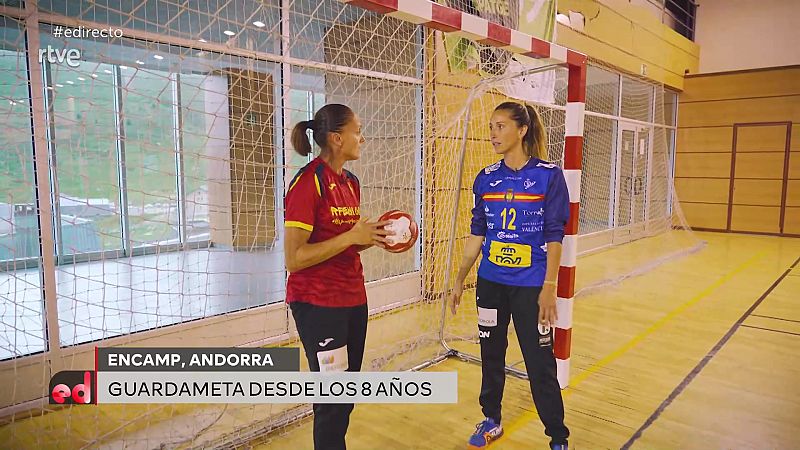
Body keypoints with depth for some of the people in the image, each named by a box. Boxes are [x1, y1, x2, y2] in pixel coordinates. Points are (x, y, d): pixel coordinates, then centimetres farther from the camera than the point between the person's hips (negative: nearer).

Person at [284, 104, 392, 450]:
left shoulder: (351, 182, 9)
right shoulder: (308, 182, -16)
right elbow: (294, 259, -20)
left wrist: (372, 236, 1)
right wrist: (352, 237, -21)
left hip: (353, 300, 8)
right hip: (318, 304, -8)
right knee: (332, 397, 3)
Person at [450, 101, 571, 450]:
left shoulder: (548, 175, -7)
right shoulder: (485, 178, 4)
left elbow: (554, 236, -8)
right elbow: (477, 234, 9)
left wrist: (549, 286, -13)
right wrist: (460, 279, 9)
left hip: (531, 286, -4)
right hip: (490, 283, 4)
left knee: (540, 366, 1)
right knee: (491, 354, 16)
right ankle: (491, 421, 36)